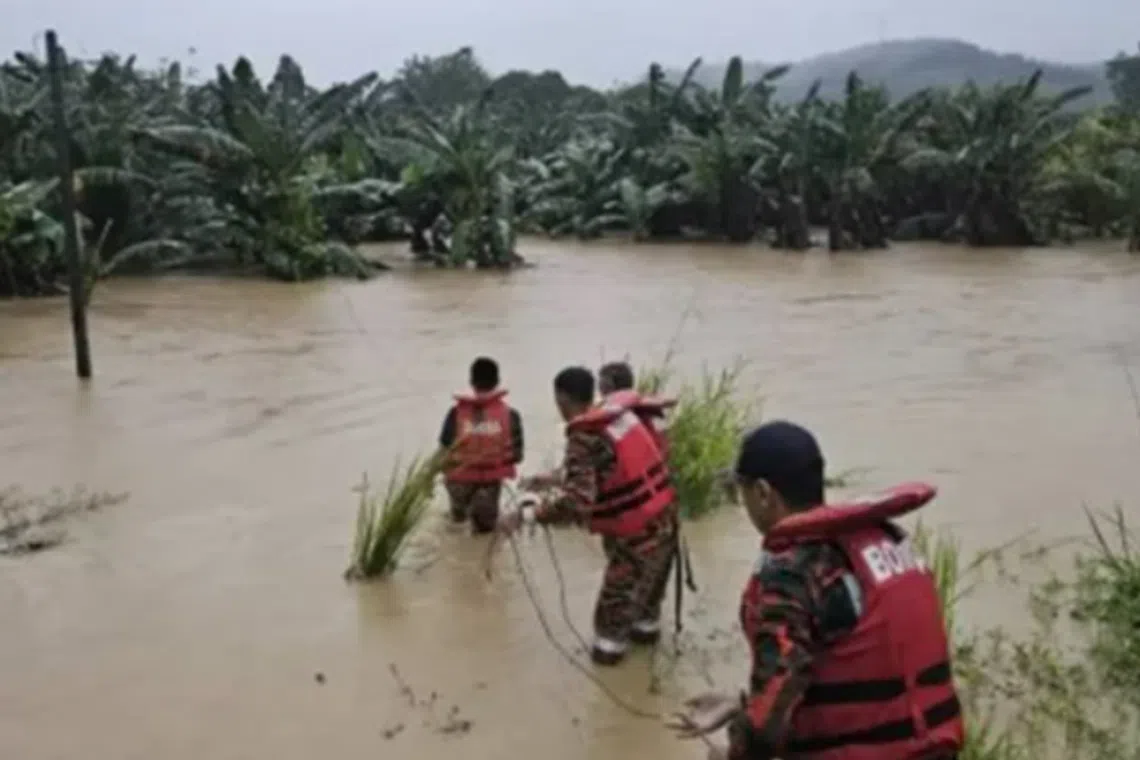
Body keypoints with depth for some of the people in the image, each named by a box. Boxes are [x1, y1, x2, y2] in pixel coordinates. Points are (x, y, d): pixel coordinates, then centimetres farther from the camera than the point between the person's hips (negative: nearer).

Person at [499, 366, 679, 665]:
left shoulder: (585, 440, -21)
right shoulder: (620, 416, 5)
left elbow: (576, 499, -32)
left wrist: (525, 513, -33)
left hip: (635, 531, -8)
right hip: (663, 516, 8)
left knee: (618, 591, 14)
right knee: (649, 578, 30)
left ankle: (610, 644, 30)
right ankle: (646, 626, 49)